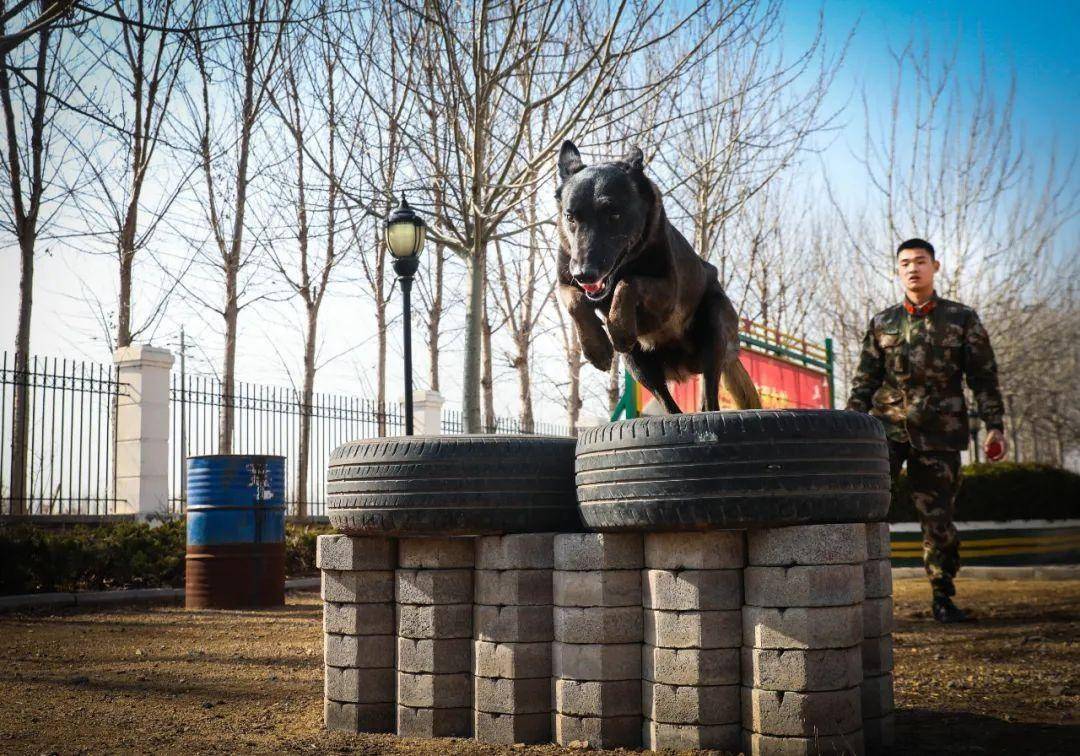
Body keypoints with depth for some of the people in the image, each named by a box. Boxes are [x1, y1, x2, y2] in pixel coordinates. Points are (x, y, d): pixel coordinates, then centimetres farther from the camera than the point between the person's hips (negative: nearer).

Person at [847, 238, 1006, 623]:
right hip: (887, 425, 1)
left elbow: (984, 377, 6)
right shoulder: (882, 323, 11)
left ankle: (943, 597, 16)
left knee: (938, 516, 3)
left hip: (939, 432, -1)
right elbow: (865, 380, 13)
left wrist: (994, 425, -1)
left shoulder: (962, 319, 7)